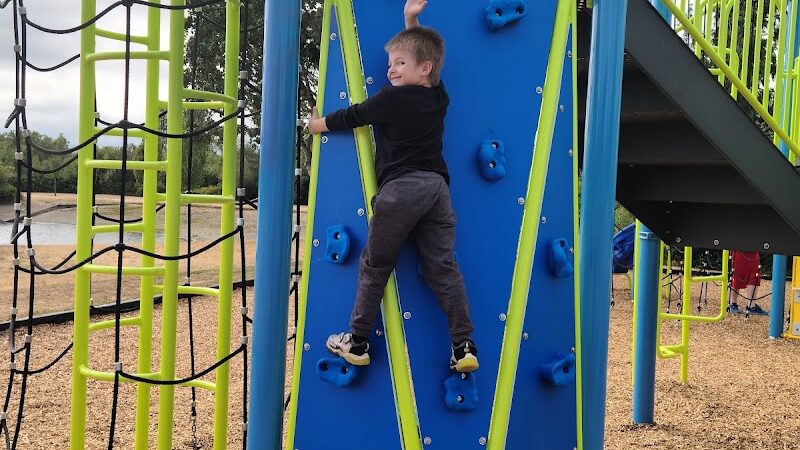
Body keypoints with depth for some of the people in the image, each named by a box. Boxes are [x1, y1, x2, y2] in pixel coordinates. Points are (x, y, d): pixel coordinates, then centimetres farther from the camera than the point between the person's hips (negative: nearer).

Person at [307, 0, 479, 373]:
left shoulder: (392, 98, -5)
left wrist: (320, 124, 26)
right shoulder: (440, 97, 13)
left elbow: (352, 115, 9)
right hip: (437, 187, 6)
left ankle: (357, 342, 15)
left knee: (374, 266, 6)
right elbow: (421, 51, 31)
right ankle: (464, 346, 2)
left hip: (400, 189, -6)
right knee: (443, 267, 5)